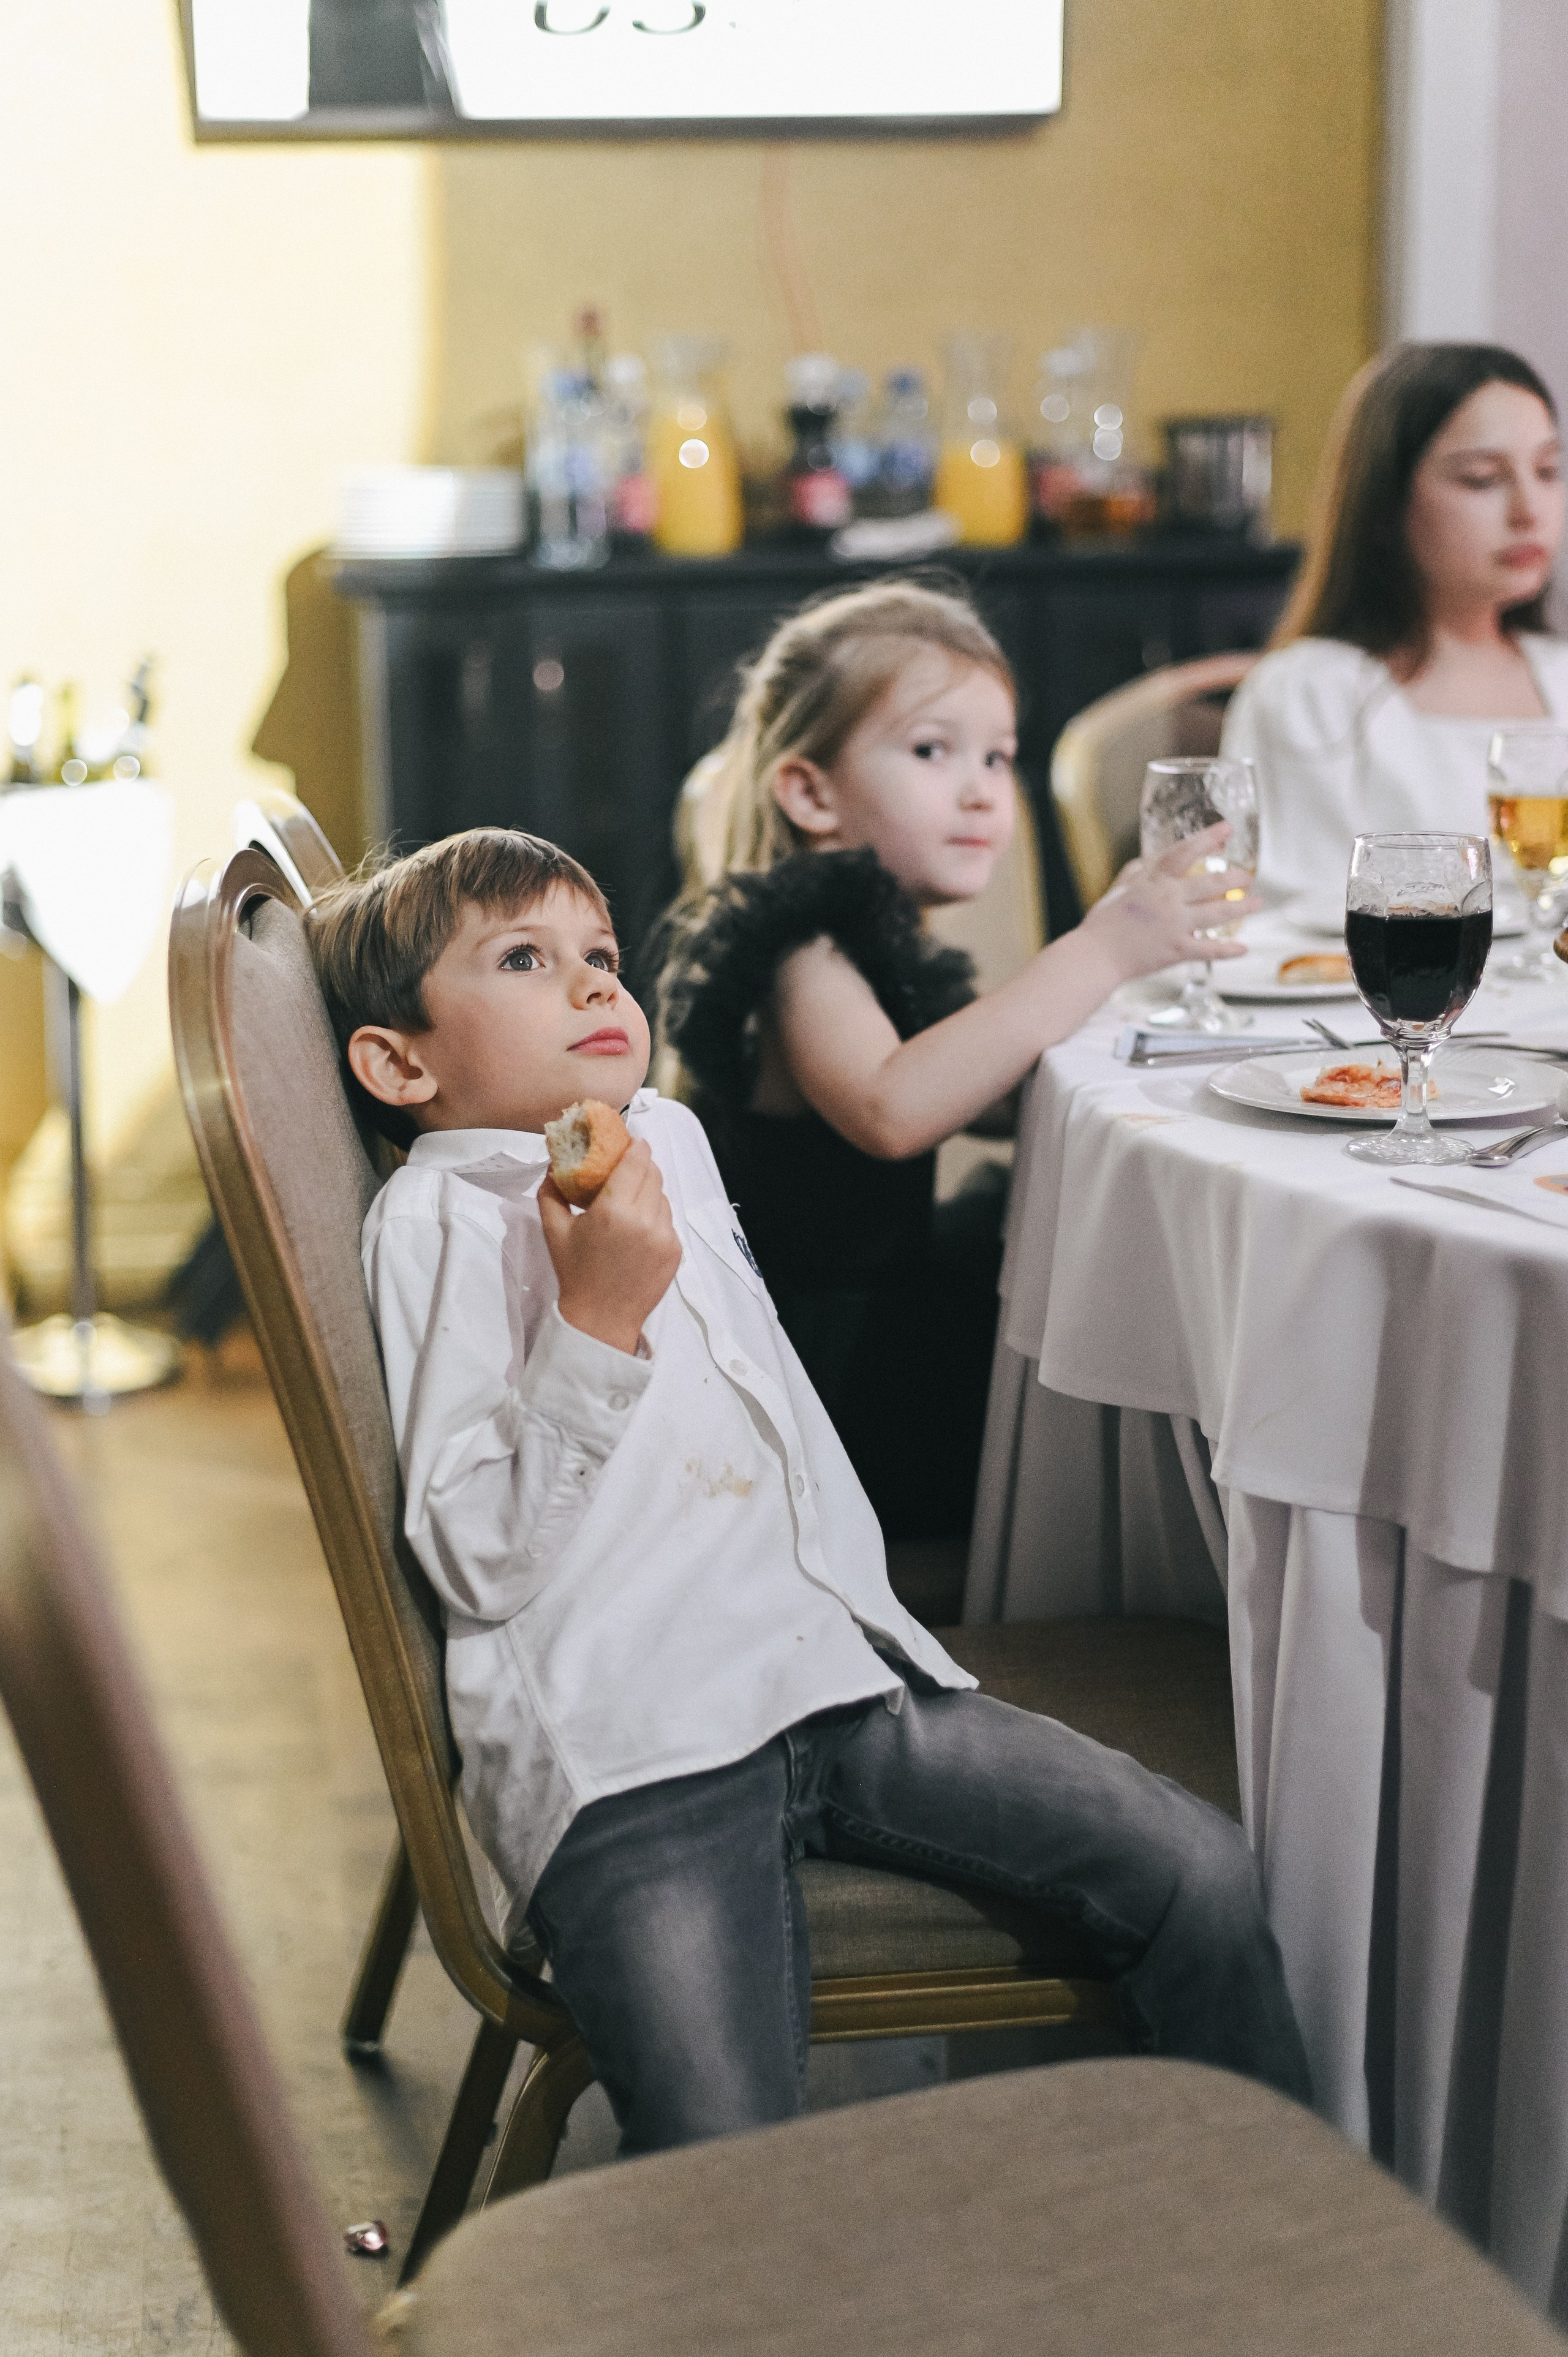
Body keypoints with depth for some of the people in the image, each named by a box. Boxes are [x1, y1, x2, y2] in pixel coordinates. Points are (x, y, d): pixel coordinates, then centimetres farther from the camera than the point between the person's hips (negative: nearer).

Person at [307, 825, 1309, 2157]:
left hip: (834, 1671, 7)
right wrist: (596, 1319, -19)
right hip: (625, 1747, -7)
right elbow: (477, 1561, -13)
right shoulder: (438, 1218, -4)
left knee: (1203, 1876, -4)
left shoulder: (670, 1140, 21)